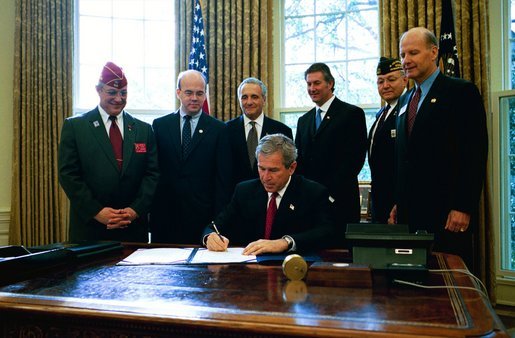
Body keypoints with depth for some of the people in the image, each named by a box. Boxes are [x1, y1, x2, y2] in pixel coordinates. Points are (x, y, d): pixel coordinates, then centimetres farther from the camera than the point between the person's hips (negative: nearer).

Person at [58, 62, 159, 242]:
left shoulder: (144, 129, 7)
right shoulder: (74, 126, 1)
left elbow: (152, 173, 3)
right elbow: (68, 174, -4)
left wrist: (135, 210, -10)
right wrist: (96, 211, -12)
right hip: (89, 226, -1)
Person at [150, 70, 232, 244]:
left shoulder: (218, 129, 2)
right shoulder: (159, 125, 8)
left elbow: (223, 179, 1)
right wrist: (150, 210, 2)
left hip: (203, 216, -1)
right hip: (164, 216, 2)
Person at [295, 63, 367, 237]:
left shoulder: (352, 114, -1)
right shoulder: (304, 120, 18)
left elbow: (355, 158, -9)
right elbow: (299, 160, 16)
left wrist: (330, 190, -15)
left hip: (340, 201, -5)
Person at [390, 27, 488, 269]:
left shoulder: (461, 92, -4)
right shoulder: (405, 100, 18)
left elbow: (474, 155, -11)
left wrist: (463, 208, -16)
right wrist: (398, 203, 14)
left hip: (447, 213, -6)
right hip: (410, 212, 6)